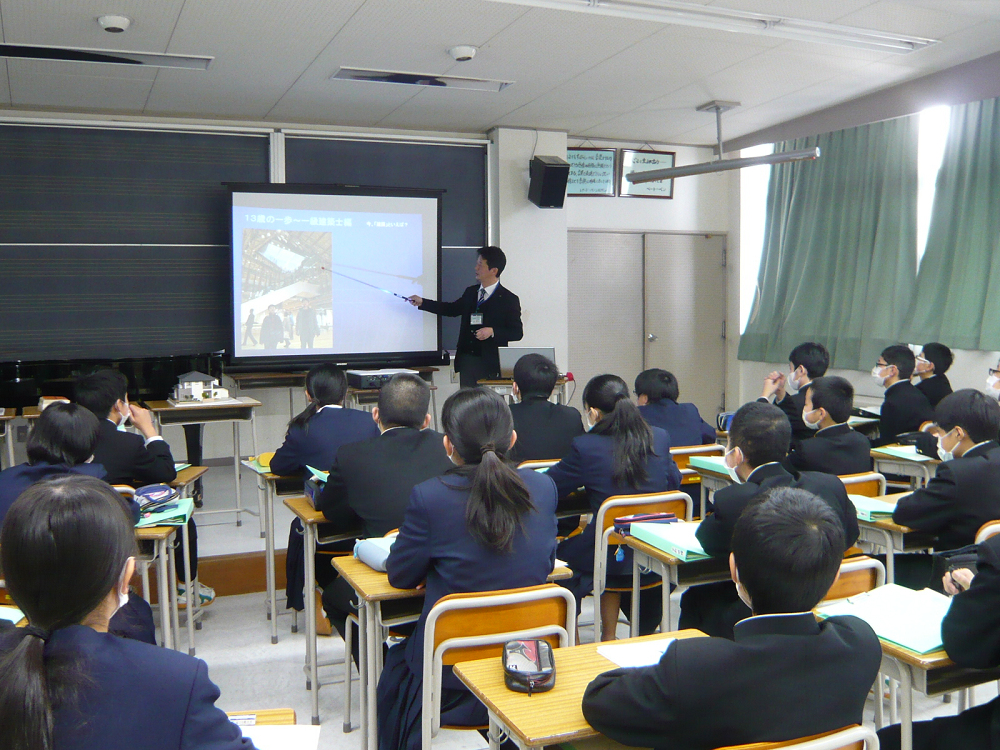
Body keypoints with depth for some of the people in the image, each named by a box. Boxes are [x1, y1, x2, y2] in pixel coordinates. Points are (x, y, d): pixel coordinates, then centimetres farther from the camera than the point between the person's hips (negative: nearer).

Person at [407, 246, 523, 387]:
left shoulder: (509, 299, -4)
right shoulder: (470, 292, 13)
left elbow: (517, 333, -5)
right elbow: (452, 309, 27)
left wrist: (492, 331, -19)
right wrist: (422, 302, 21)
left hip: (490, 364, -5)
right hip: (466, 360, 5)